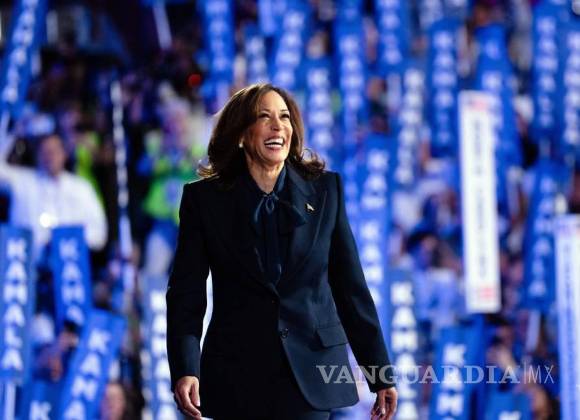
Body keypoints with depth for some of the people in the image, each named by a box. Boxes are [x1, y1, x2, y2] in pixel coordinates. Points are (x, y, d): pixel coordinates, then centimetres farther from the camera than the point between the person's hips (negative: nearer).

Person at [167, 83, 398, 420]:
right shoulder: (204, 198, 3)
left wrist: (381, 374, 5)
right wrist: (185, 370, -17)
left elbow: (351, 287, 7)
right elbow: (186, 291, -2)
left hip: (312, 373, 1)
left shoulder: (325, 190, 6)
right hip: (240, 377, 0)